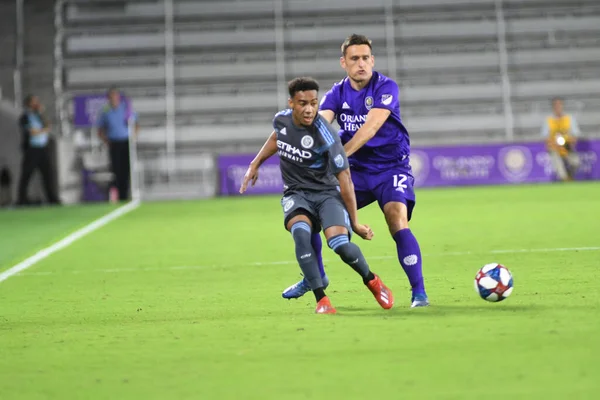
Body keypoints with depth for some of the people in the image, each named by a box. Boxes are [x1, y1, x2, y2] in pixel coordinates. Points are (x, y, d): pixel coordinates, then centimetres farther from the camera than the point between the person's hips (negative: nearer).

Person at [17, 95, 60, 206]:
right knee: (26, 175, -1)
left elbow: (48, 127, 3)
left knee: (48, 174, 1)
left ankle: (52, 199, 1)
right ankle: (22, 200, 5)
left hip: (44, 149, 6)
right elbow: (33, 132, -15)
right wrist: (44, 130, 0)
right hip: (31, 149, -6)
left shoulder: (39, 116, 16)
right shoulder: (25, 117, -5)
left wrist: (41, 114, -1)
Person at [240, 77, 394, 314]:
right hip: (296, 194, 3)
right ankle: (321, 300, -23)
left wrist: (355, 222, -15)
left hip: (327, 192, -3)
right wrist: (255, 165, 21)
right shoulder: (281, 120, -7)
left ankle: (372, 281, 6)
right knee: (300, 234, -30)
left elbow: (344, 178, -18)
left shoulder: (324, 135, -23)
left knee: (340, 244, -26)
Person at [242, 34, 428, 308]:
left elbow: (370, 127, -28)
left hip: (391, 168, -5)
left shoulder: (386, 87, -15)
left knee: (397, 221, -26)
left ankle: (419, 292, -18)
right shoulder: (337, 93, -1)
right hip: (357, 170, 5)